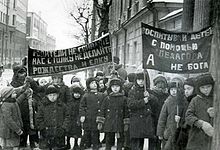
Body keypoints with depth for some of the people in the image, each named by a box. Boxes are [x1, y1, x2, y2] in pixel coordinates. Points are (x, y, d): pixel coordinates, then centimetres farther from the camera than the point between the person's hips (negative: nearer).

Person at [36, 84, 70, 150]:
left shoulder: (62, 105, 4)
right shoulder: (43, 106, 2)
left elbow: (67, 117, 4)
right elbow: (39, 119, 3)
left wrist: (64, 128, -6)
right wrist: (43, 128, -7)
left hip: (59, 134, 1)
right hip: (46, 134, 0)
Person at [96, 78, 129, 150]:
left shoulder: (123, 99, 4)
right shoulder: (107, 99, 4)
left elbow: (126, 111, 5)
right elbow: (102, 111, 5)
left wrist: (126, 124, 3)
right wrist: (100, 122, 1)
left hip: (120, 124, 0)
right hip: (109, 124, 0)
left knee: (120, 140, 6)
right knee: (109, 140, 4)